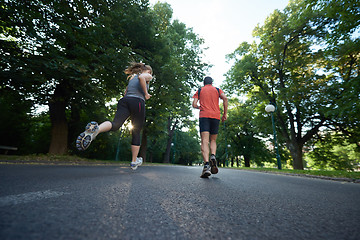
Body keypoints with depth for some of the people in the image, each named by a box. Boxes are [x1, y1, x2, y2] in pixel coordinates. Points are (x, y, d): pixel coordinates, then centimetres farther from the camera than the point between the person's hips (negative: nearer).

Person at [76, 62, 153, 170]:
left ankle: (96, 128, -53)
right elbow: (141, 77, -12)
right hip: (138, 102, -5)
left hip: (124, 100, 5)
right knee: (136, 133, 4)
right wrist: (146, 94, -3)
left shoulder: (132, 77, 34)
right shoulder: (147, 75, 14)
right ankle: (134, 162, 13)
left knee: (115, 124, -18)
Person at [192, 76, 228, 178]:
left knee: (205, 141, -11)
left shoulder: (199, 90, 17)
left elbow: (194, 105, 6)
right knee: (213, 140, 13)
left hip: (204, 116, -1)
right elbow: (225, 98, 0)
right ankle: (213, 156, -15)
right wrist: (225, 113, 3)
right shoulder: (217, 89, 19)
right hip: (216, 116, 2)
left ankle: (206, 165, -28)